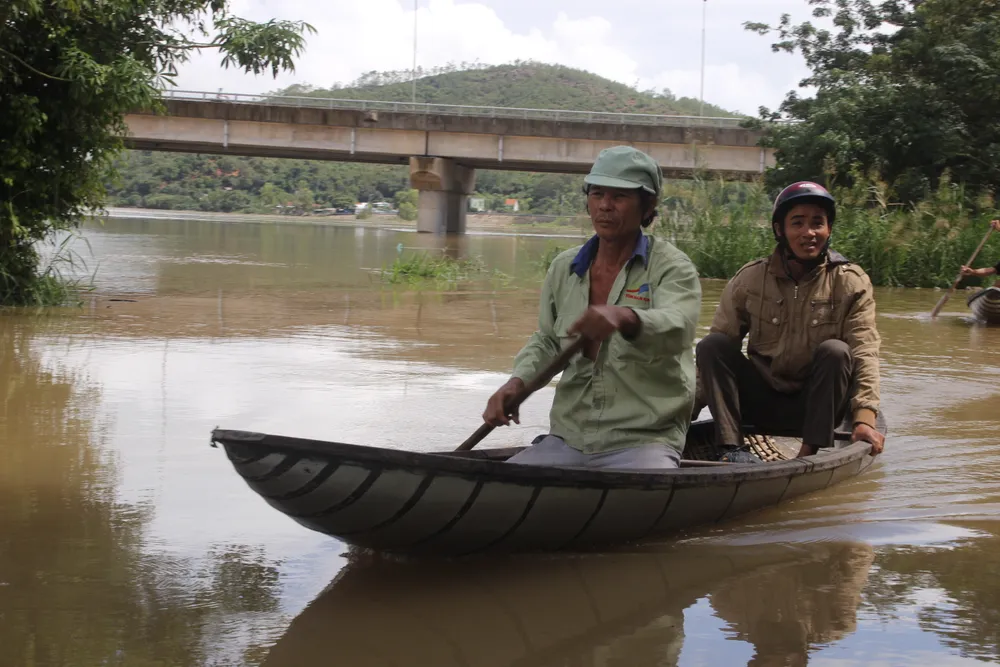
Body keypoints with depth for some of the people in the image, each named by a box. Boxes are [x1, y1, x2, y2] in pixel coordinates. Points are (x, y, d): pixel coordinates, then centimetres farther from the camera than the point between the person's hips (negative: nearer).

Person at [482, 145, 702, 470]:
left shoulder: (673, 268, -5)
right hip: (567, 440, 5)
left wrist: (624, 318, -48)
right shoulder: (565, 267, 12)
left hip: (643, 443, -5)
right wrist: (517, 381, 3)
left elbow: (675, 329, -26)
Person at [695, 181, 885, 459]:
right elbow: (716, 352, -3)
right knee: (711, 345, -17)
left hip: (816, 405, -1)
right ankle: (730, 447, -27)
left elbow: (864, 353, -16)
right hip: (761, 402, 2)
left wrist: (865, 418, -30)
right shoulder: (749, 279, -3)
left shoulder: (852, 283, -6)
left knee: (835, 351, -27)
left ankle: (813, 451, -25)